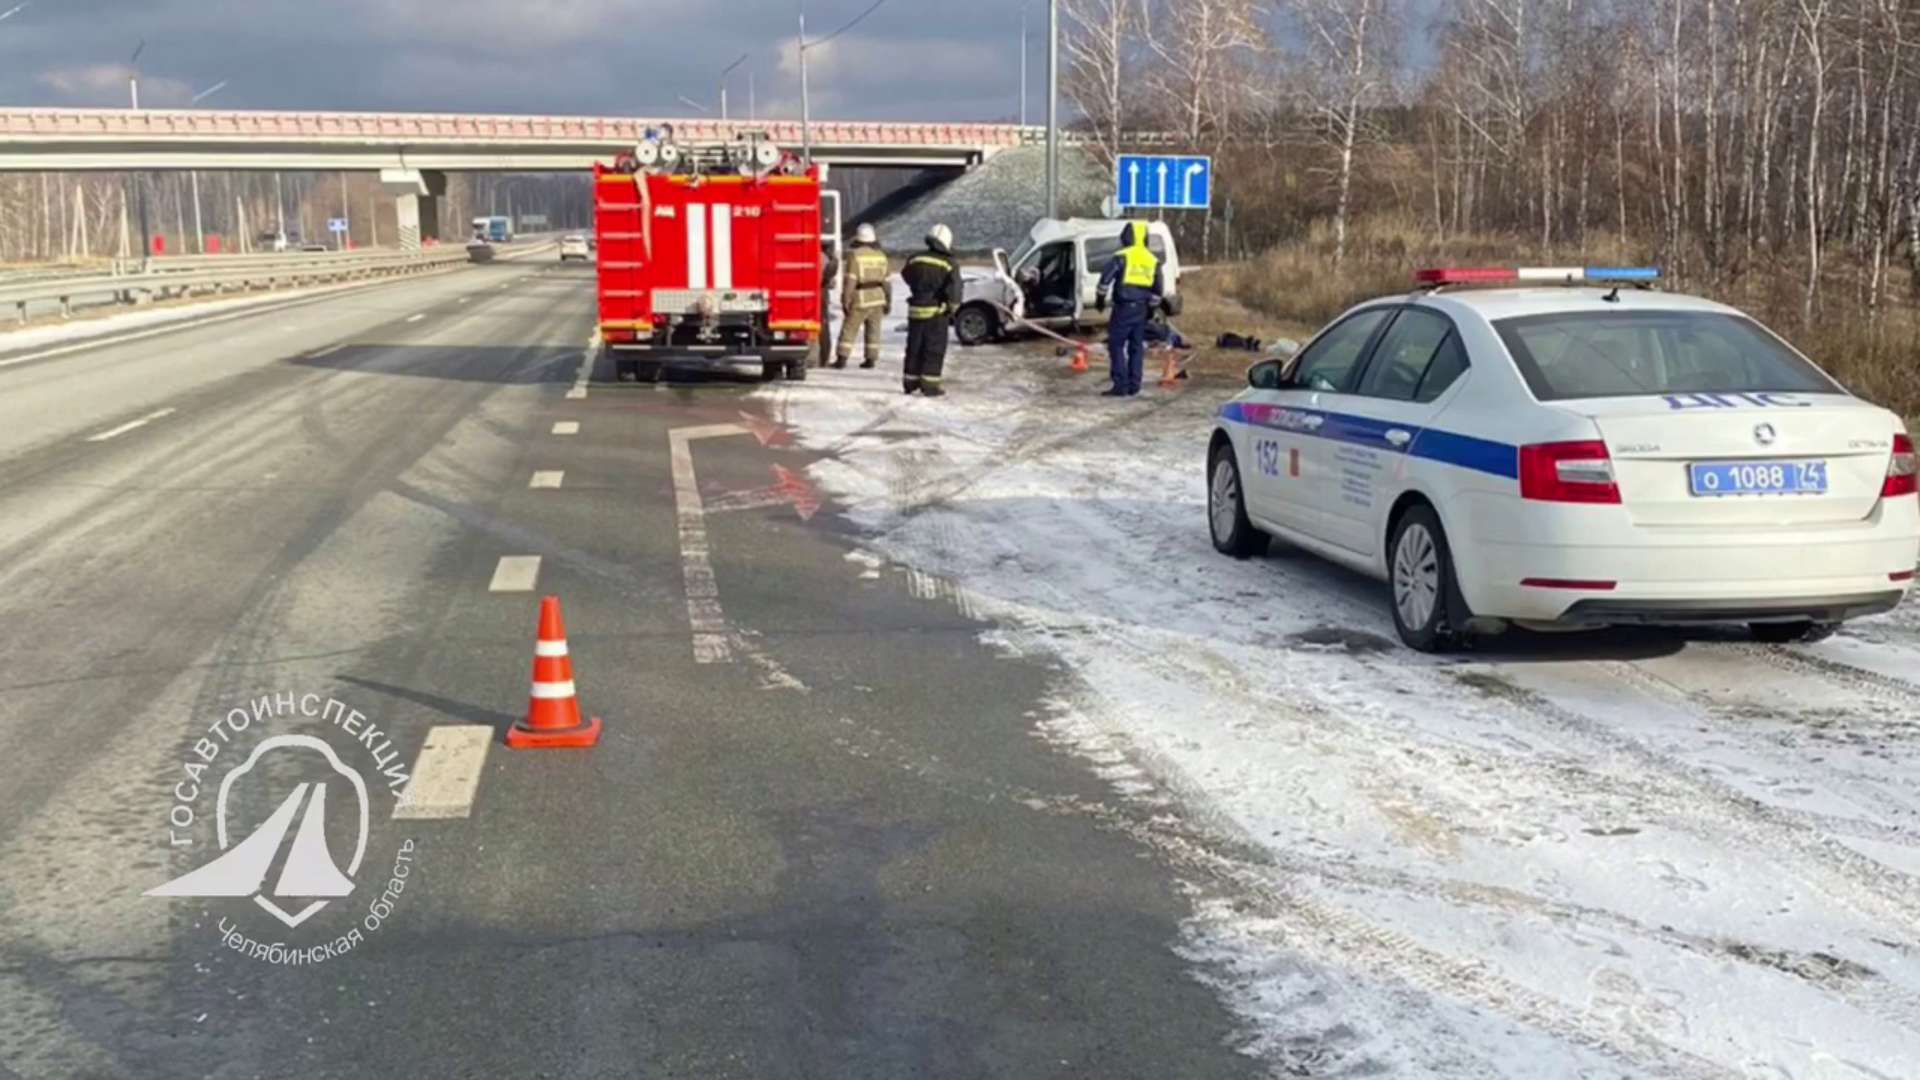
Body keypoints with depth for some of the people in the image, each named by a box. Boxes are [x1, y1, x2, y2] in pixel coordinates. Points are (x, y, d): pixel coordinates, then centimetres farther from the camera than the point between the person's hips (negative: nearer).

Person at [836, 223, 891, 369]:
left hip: (860, 300, -5)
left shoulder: (855, 255, -11)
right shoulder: (881, 256, 5)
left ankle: (842, 358, -5)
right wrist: (888, 301, 14)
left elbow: (850, 280, -16)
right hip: (877, 298, 5)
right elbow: (887, 281, 7)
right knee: (873, 330, 10)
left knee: (849, 329, 0)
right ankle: (871, 359, 10)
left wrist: (845, 300, -12)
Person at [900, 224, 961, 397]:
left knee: (914, 347, 15)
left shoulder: (915, 260, 3)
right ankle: (929, 385, -3)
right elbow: (953, 288, -20)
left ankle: (910, 382, 21)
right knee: (934, 349, 2)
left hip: (916, 310, 4)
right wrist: (953, 307, -8)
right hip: (936, 311, -4)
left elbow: (906, 276, 19)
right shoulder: (949, 264, -10)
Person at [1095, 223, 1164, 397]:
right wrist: (1151, 307, 27)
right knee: (1137, 346, 12)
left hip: (1124, 307, -6)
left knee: (1116, 345, -3)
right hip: (1141, 309, 6)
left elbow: (1105, 278, -10)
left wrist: (1100, 298, 1)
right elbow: (1159, 289, 17)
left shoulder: (1121, 257, -7)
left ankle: (1121, 385, -10)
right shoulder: (1153, 261, 11)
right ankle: (1134, 386, 13)